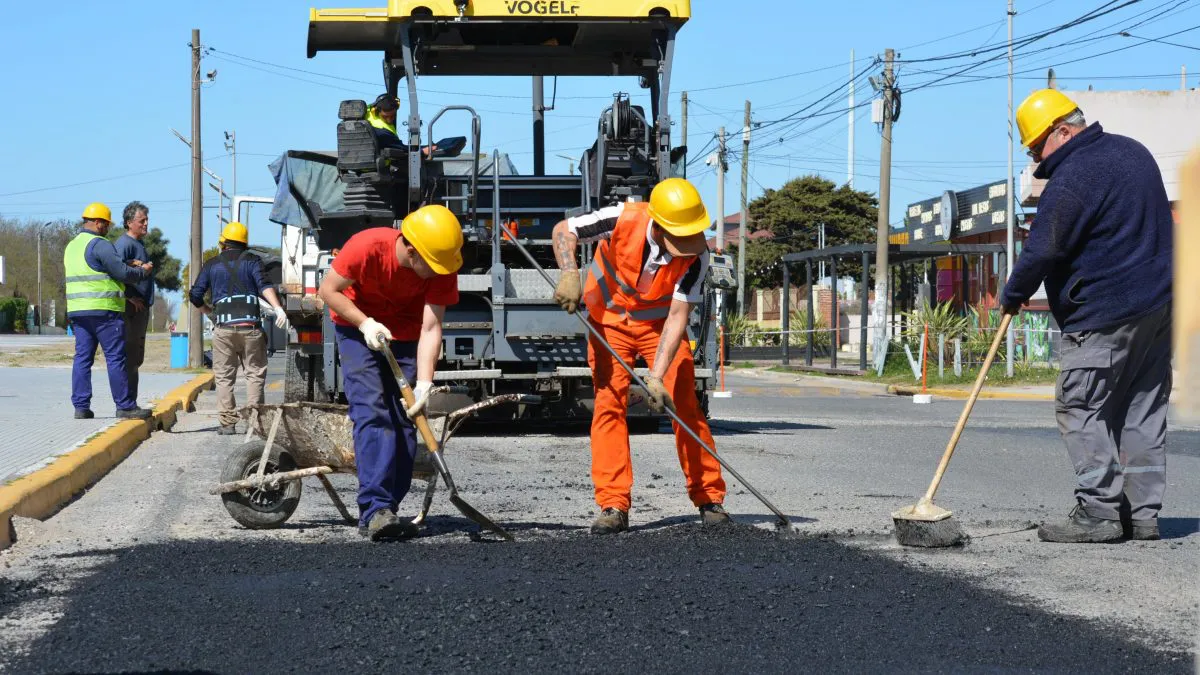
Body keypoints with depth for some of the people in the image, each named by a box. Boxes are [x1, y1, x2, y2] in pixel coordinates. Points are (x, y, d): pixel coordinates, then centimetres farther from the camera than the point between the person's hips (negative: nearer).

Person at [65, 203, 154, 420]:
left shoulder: (72, 246, 18)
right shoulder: (100, 245, -11)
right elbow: (122, 272, -14)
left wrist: (130, 266, 16)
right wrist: (143, 271, 5)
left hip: (77, 310, 8)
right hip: (103, 310, -8)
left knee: (82, 357, 7)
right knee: (115, 358, -4)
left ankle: (81, 406, 4)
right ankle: (125, 406, -1)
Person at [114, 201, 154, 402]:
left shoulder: (137, 244, 20)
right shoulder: (124, 243, -13)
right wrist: (130, 297, -22)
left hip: (141, 308, 10)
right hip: (131, 309, -10)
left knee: (135, 359, 13)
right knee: (129, 358, -10)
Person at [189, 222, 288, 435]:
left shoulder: (212, 265, 14)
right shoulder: (252, 261, 9)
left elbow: (195, 295, 10)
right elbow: (264, 285, -9)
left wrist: (209, 311, 29)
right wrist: (278, 309, -19)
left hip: (223, 328, 1)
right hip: (250, 326, -1)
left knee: (224, 377, 7)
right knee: (255, 374, 6)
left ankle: (228, 423, 2)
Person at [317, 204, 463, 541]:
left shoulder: (442, 269, -22)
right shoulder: (367, 247, -30)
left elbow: (431, 328, -25)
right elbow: (328, 290, -16)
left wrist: (424, 383, -34)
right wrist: (366, 323, -26)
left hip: (406, 338, 3)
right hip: (358, 328, -3)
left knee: (405, 420, -3)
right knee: (371, 413, -19)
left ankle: (386, 513, 2)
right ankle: (375, 509, -26)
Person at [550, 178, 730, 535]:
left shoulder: (696, 254, -27)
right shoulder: (625, 219, -29)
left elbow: (677, 318, -27)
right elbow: (563, 230, -15)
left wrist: (656, 376, -35)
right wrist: (569, 274, -32)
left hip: (659, 322, 0)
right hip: (609, 319, 0)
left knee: (684, 404, -9)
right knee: (608, 404, -9)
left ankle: (709, 499, 2)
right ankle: (613, 507, -8)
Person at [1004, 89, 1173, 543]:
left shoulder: (1073, 176, -15)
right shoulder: (1134, 152, 15)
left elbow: (1043, 250, -16)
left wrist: (1013, 295, 0)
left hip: (1103, 314, -9)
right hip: (1159, 306, 9)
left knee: (1081, 408, -4)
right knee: (1144, 412, 10)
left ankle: (1099, 513, -7)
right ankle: (1143, 513, 12)